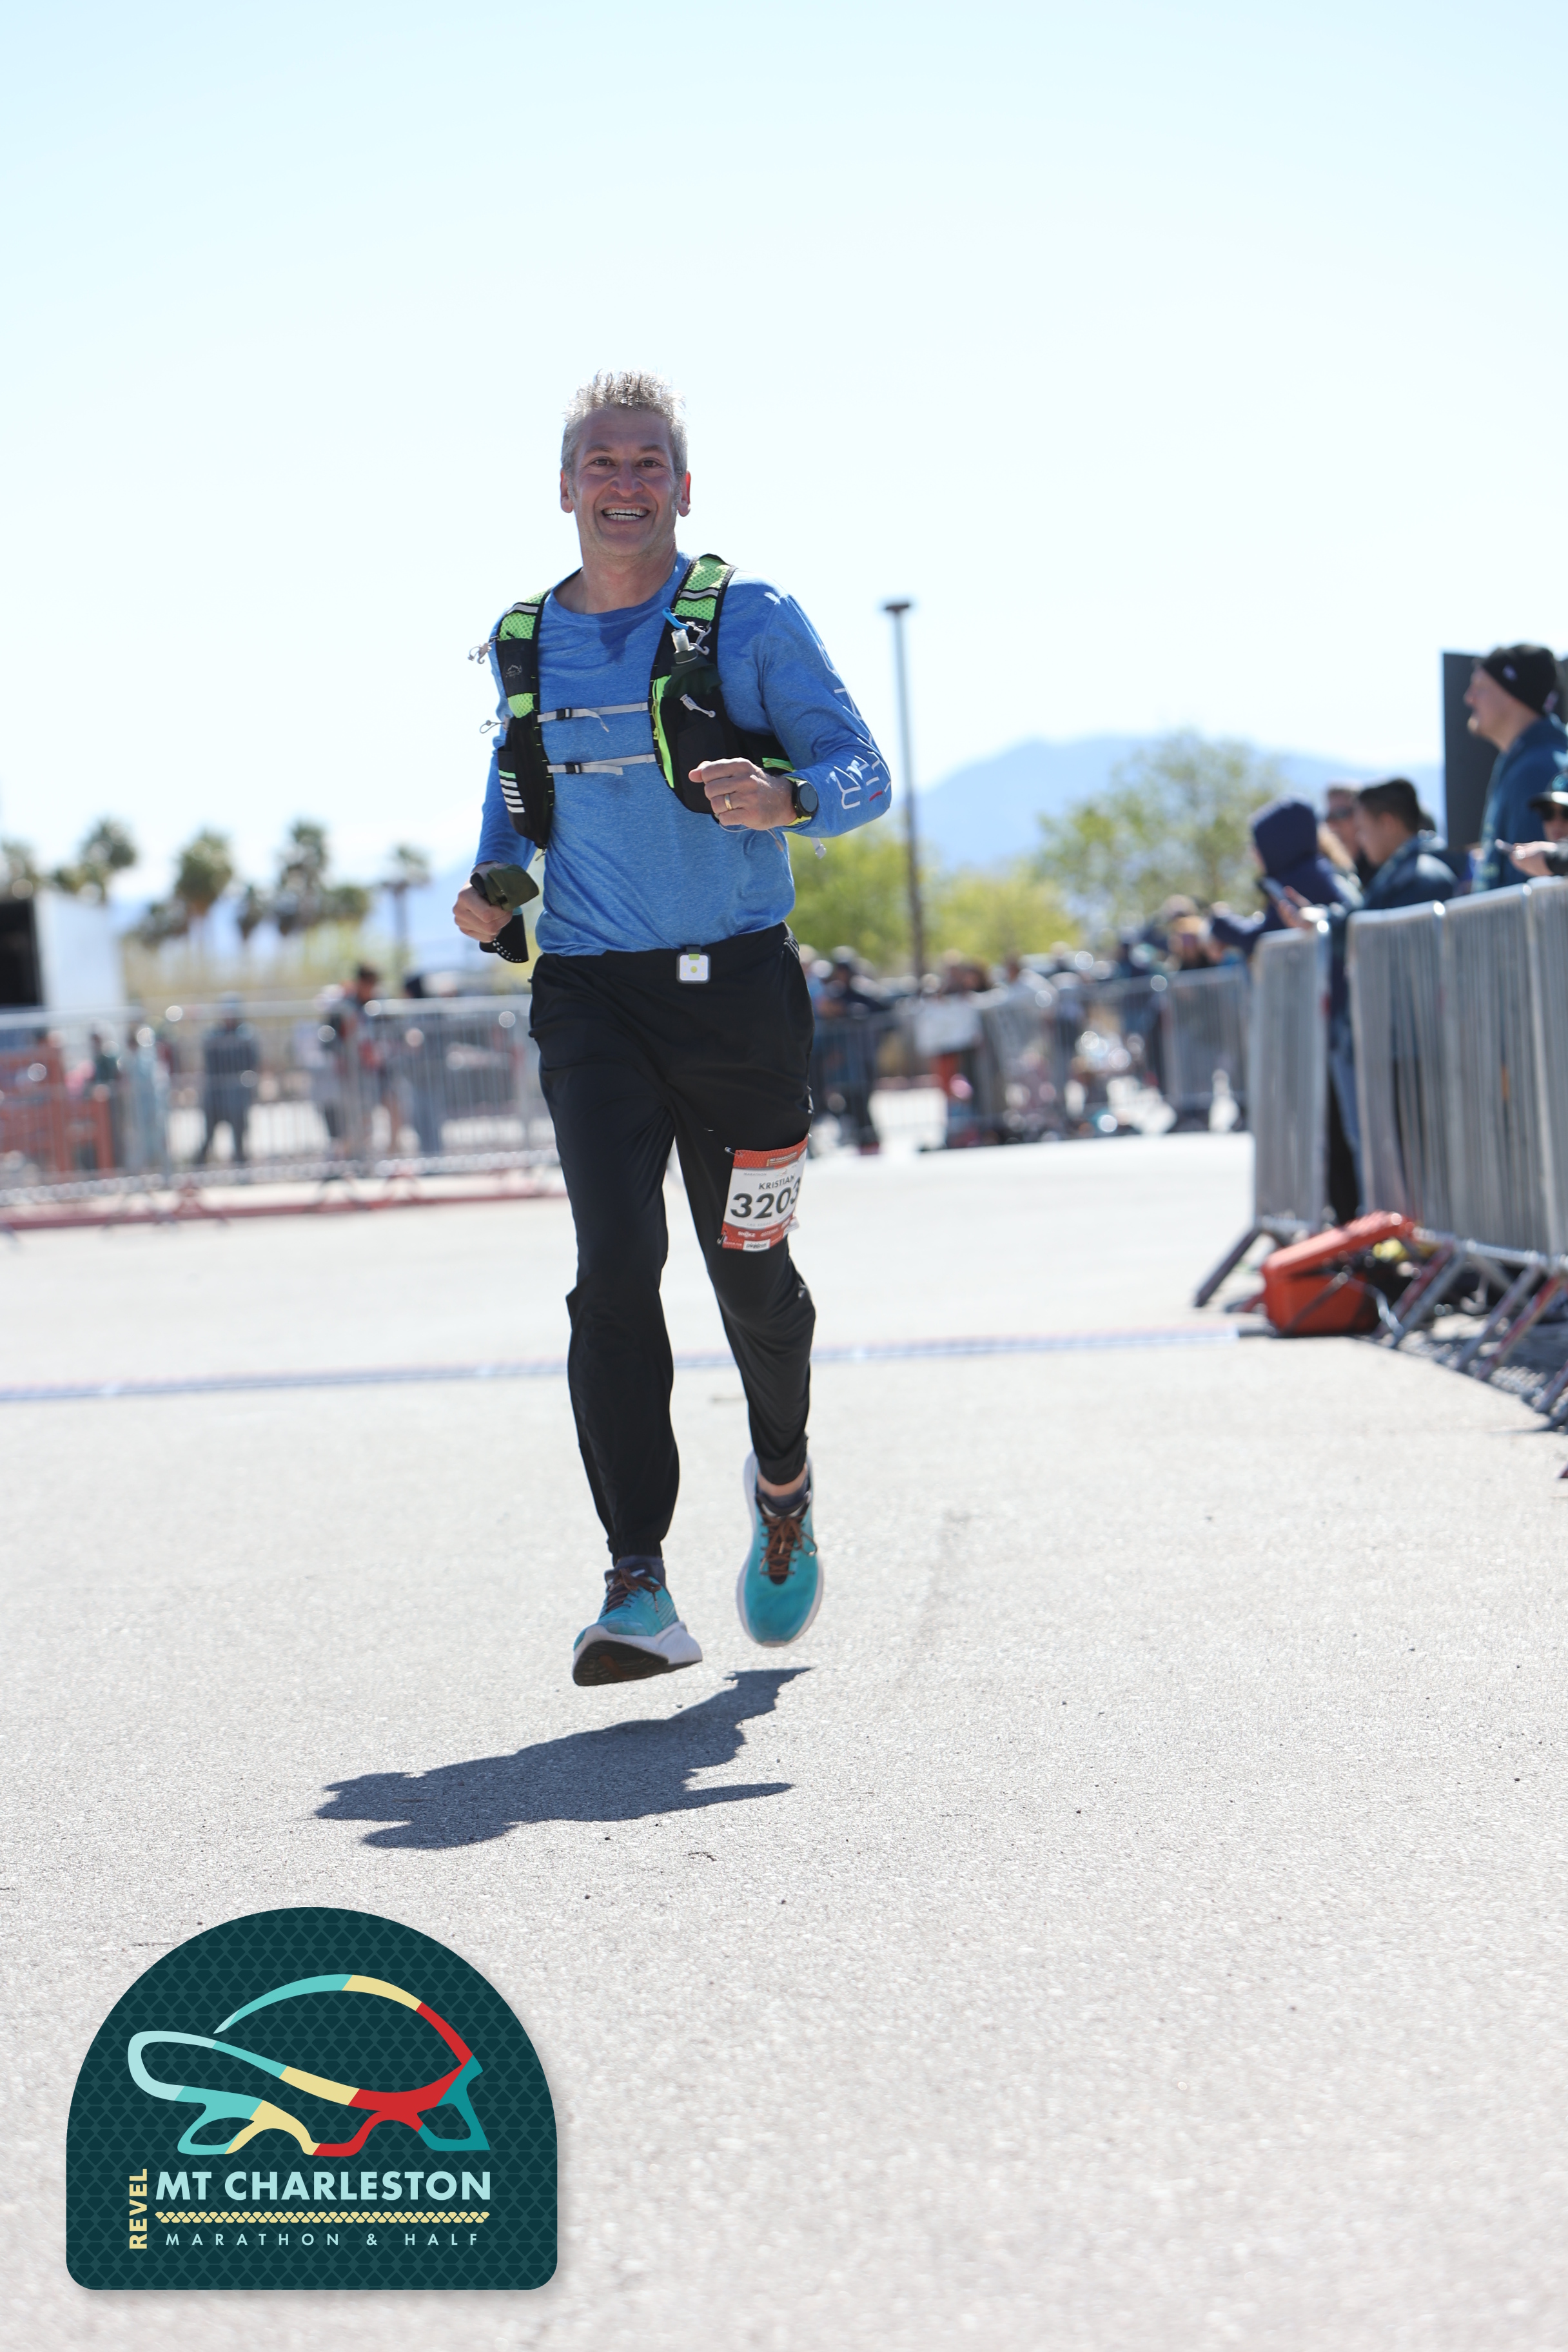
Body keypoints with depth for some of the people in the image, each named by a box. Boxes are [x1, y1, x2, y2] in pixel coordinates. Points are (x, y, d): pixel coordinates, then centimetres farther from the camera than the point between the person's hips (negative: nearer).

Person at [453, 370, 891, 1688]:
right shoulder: (525, 644, 11)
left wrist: (781, 798, -24)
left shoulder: (752, 622, 0)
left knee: (749, 1271, 9)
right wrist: (494, 886, 6)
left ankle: (783, 1482, 42)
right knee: (615, 1266, -16)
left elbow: (864, 774, -2)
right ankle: (640, 1589, -19)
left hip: (737, 988, -1)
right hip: (590, 997, 1)